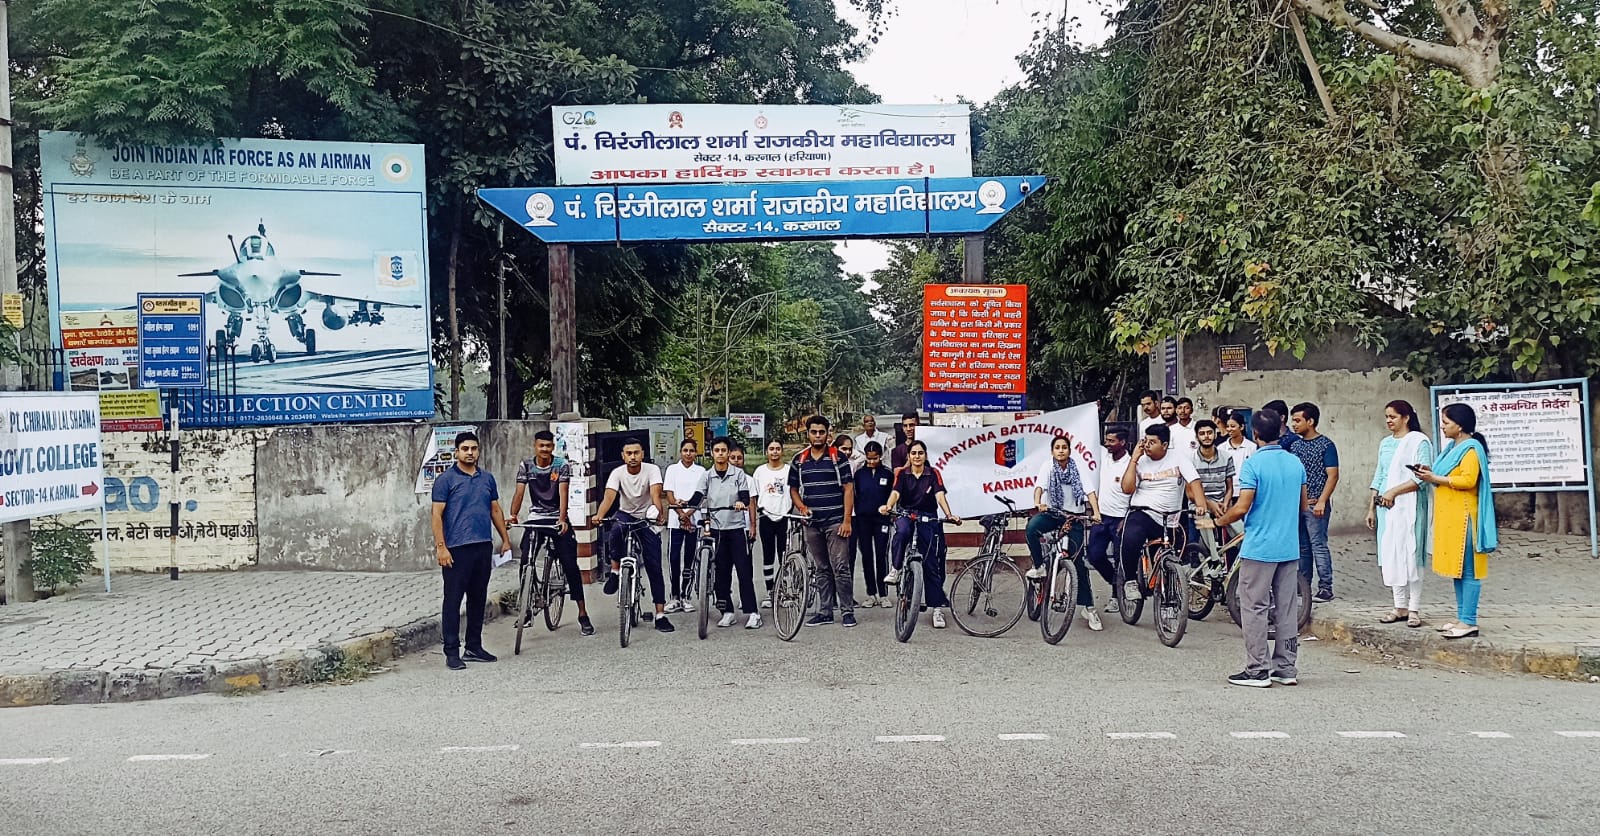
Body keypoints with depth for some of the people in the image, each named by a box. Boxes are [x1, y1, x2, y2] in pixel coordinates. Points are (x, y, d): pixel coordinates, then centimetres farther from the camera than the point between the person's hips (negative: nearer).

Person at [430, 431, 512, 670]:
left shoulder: (487, 478, 13)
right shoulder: (446, 479, -3)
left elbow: (495, 510, 18)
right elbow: (437, 514, -6)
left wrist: (505, 539, 15)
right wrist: (440, 546, -14)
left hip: (484, 546, 6)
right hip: (457, 548, -5)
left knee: (478, 598, 12)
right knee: (453, 599, -2)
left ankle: (474, 647, 22)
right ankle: (452, 652, 3)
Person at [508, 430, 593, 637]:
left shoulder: (562, 465, -8)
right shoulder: (526, 466, -1)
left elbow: (563, 493, -18)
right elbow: (519, 492, -10)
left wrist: (562, 519, -33)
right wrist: (513, 515, -28)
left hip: (557, 519, -2)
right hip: (535, 518, 2)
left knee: (570, 564, -7)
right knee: (526, 563, -10)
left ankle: (583, 614, -1)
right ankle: (527, 609, 9)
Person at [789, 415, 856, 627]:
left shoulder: (838, 458, -1)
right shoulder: (799, 460, 10)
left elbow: (848, 489, -4)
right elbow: (793, 489, 17)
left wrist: (847, 520, -10)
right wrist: (801, 507, -3)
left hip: (835, 522, -4)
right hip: (812, 523, 4)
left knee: (841, 568, -6)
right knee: (821, 570, 10)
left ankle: (848, 611, 0)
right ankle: (825, 612, 15)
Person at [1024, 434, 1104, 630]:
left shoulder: (1078, 469, -3)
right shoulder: (1048, 467, -3)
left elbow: (1090, 491, -13)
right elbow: (1040, 485, -18)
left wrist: (1096, 513, -29)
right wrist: (1037, 503, -40)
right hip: (1052, 513, 0)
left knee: (1079, 562, -2)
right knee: (1031, 528, -33)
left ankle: (1087, 607, 5)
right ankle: (1039, 567, -11)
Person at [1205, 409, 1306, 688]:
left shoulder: (1254, 464, -14)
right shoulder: (1296, 462, 6)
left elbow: (1242, 508, -18)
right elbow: (1302, 503, 17)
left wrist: (1217, 522, -2)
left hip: (1259, 548, -6)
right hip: (1290, 547, 7)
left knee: (1254, 609, 1)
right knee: (1286, 609, 11)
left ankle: (1258, 670, 2)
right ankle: (1286, 668, 16)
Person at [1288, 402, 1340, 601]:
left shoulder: (1326, 445, -7)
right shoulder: (1294, 445, 12)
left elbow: (1333, 475, -11)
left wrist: (1321, 501, -18)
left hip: (1315, 504, -7)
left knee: (1319, 545, -5)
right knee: (1302, 546, 11)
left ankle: (1326, 588, 1)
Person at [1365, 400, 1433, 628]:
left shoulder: (1419, 442, -5)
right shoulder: (1385, 444, 15)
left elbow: (1422, 477, -13)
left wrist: (1394, 492, -16)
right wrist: (1372, 508, 15)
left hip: (1408, 507, -6)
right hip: (1386, 507, 7)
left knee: (1409, 555, -5)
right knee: (1390, 555, 6)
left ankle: (1414, 609, 2)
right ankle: (1400, 607, 13)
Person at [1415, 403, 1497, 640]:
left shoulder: (1471, 449, -12)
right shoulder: (1453, 447, 17)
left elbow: (1468, 480, -22)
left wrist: (1436, 479, -16)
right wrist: (1431, 473, 7)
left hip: (1463, 516, -10)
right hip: (1449, 516, 10)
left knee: (1467, 570, -7)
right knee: (1457, 568, 12)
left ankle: (1469, 622, -5)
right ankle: (1461, 617, 17)